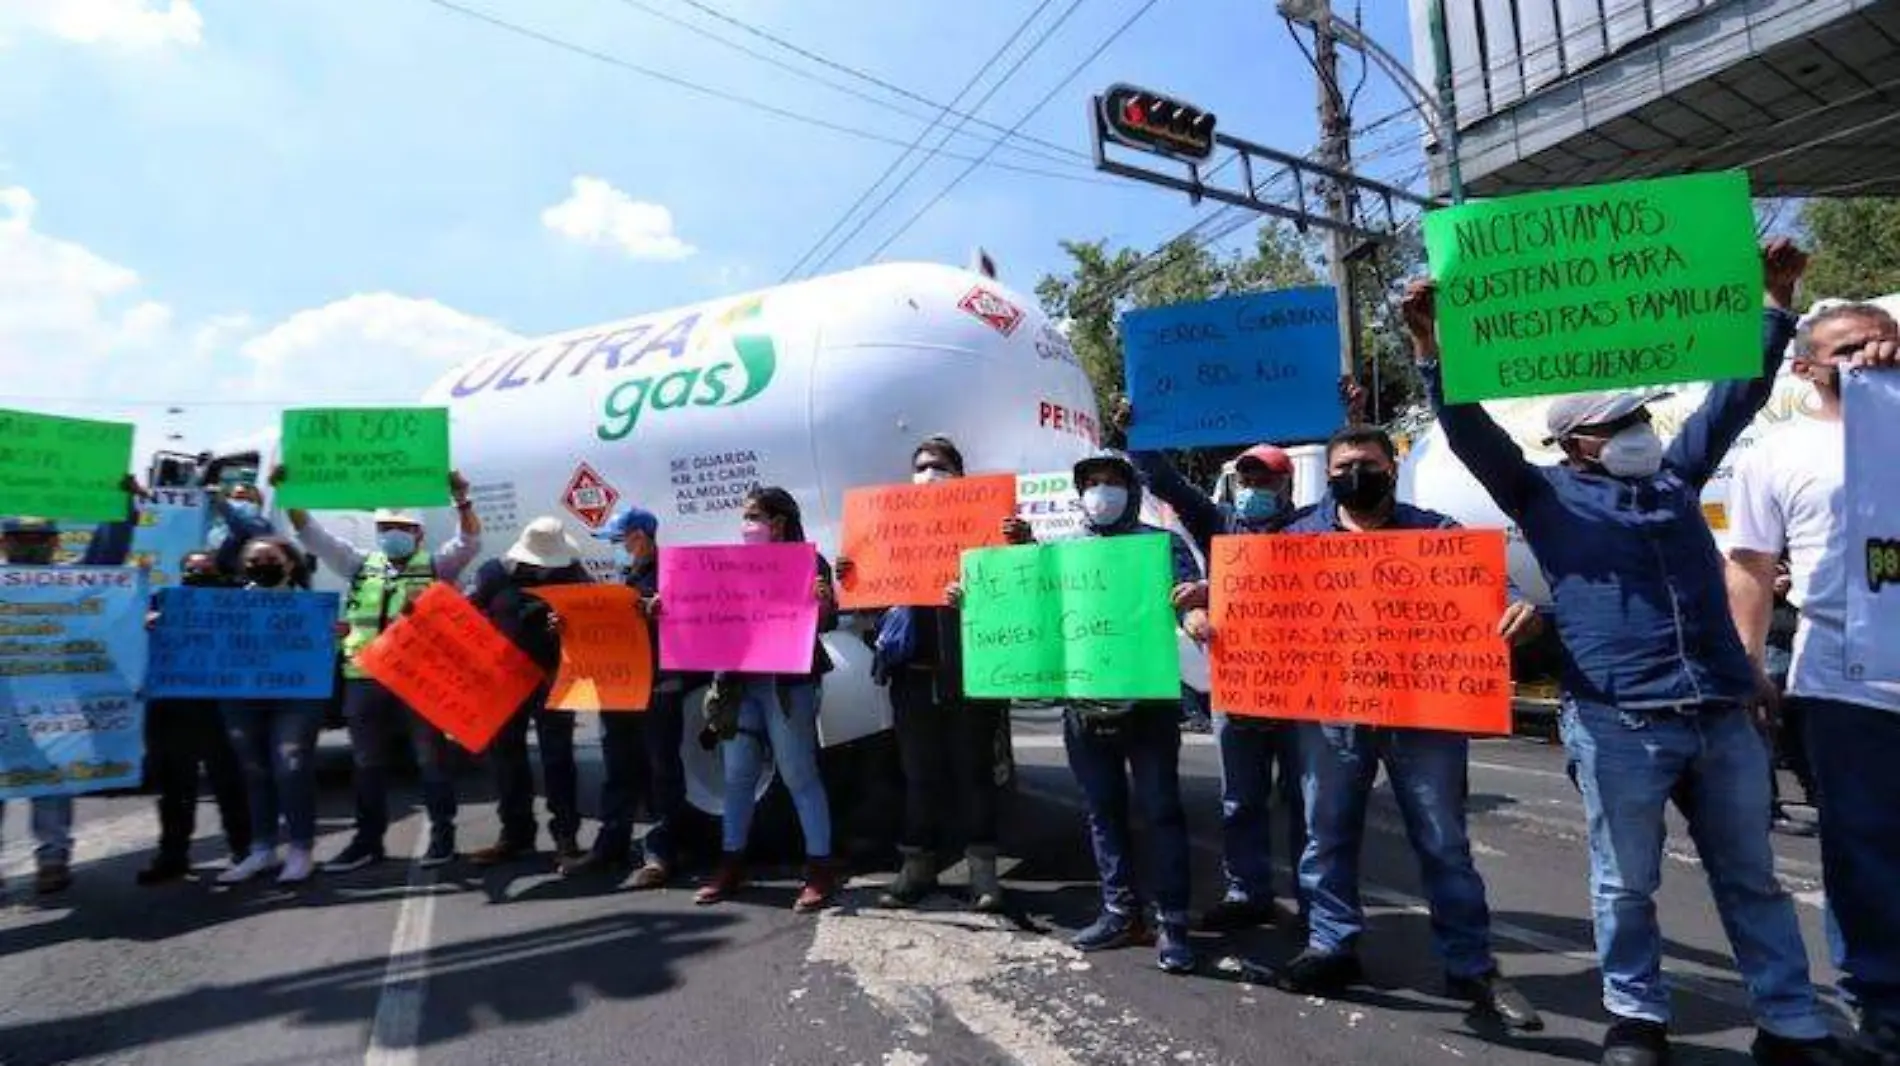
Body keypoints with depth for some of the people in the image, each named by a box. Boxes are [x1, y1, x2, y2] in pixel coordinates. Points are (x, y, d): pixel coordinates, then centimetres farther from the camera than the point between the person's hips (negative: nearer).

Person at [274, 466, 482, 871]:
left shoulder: (435, 565, 6)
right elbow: (313, 535, 13)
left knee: (431, 756, 3)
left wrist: (461, 500, -24)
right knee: (367, 762, 12)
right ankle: (368, 839, 24)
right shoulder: (361, 564, 17)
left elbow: (470, 541, -9)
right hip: (364, 677, 4)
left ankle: (442, 834, 12)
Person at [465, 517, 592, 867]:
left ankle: (566, 837, 7)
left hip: (553, 681, -3)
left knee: (557, 758, 0)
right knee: (505, 756, 11)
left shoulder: (574, 577, -3)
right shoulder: (496, 574, 3)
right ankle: (516, 835, 24)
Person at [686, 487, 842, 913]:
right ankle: (731, 864, 24)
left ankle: (820, 869, 8)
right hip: (740, 683, 6)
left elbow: (825, 624, -10)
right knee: (738, 776, 11)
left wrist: (825, 602, -31)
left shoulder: (807, 562, -3)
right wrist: (671, 607, 1)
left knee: (799, 776, -1)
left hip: (787, 683, -6)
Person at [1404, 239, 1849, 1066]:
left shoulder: (1675, 473, 15)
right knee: (1627, 882, 8)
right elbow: (1469, 430, -11)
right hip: (1617, 723, -5)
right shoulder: (1544, 495, 0)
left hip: (1721, 717, 5)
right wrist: (1431, 351, -21)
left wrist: (1776, 302, 17)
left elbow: (1737, 393, 21)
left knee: (1752, 879, 17)